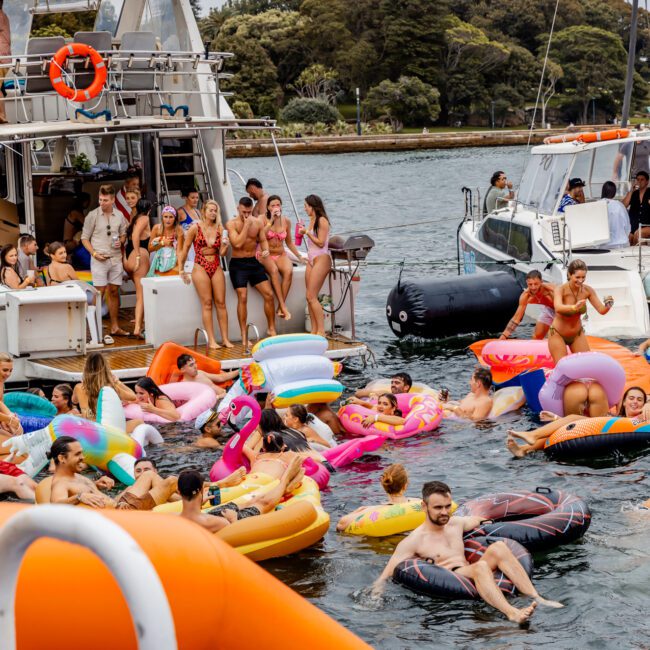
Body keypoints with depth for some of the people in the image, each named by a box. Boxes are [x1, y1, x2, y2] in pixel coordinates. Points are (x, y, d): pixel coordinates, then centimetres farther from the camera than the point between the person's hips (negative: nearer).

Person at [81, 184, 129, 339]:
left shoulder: (119, 216, 6)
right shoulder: (93, 215, -5)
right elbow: (85, 238, 0)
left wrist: (120, 241, -5)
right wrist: (94, 253, -12)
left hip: (116, 259, 4)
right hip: (99, 259, -4)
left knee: (114, 291, 9)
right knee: (99, 293, -7)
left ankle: (115, 327, 17)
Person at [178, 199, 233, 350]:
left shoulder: (219, 228, 6)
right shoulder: (195, 228, -3)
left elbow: (222, 253, 5)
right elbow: (185, 249, 3)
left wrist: (225, 245, -16)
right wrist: (181, 269, 3)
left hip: (216, 268, 3)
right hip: (201, 268, -3)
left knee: (221, 303, 1)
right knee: (207, 303, -4)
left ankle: (225, 339, 4)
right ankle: (211, 340, -4)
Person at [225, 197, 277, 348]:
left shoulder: (257, 223, 5)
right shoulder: (231, 224, -9)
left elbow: (263, 240, 14)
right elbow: (237, 243, -21)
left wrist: (265, 250, -8)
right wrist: (246, 225, -19)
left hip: (254, 262, 4)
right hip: (238, 263, -4)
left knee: (269, 294, -1)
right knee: (242, 297, -10)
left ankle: (271, 329, 13)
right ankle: (244, 336, -4)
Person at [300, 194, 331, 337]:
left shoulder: (322, 220, -11)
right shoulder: (312, 220, 15)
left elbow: (321, 242, -14)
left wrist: (307, 232, -13)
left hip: (321, 259, -9)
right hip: (312, 260, 9)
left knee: (312, 297, -13)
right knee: (310, 298, 4)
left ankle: (321, 331, -11)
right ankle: (314, 330, 5)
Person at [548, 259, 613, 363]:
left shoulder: (587, 290, -13)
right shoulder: (561, 289, -25)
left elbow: (601, 310, -13)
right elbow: (558, 308, -46)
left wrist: (608, 306, -38)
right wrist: (574, 307, -66)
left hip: (577, 334, 4)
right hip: (558, 334, -4)